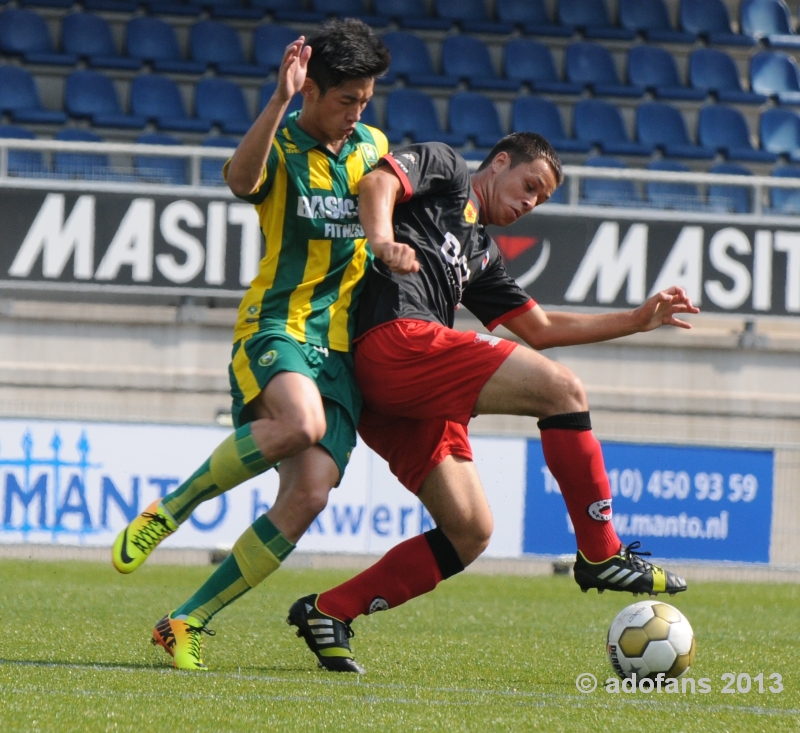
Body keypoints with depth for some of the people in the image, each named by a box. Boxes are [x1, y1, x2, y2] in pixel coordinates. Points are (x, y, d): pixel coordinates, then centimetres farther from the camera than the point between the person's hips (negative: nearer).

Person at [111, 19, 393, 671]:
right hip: (277, 325, -5)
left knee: (307, 499, -13)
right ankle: (165, 514, -19)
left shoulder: (373, 148, 16)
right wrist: (280, 100, -38)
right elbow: (242, 180, -27)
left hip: (342, 347, 5)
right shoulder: (278, 148, -2)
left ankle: (186, 624, -2)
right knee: (300, 421, -38)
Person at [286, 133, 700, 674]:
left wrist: (638, 320, 34)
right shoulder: (445, 169, 14)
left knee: (470, 533, 2)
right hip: (398, 338, -10)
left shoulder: (482, 253, 35)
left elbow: (539, 328, 37)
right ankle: (601, 553, -10)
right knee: (562, 389, -14)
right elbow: (378, 182, -6)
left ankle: (328, 613, 2)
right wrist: (382, 240, -27)